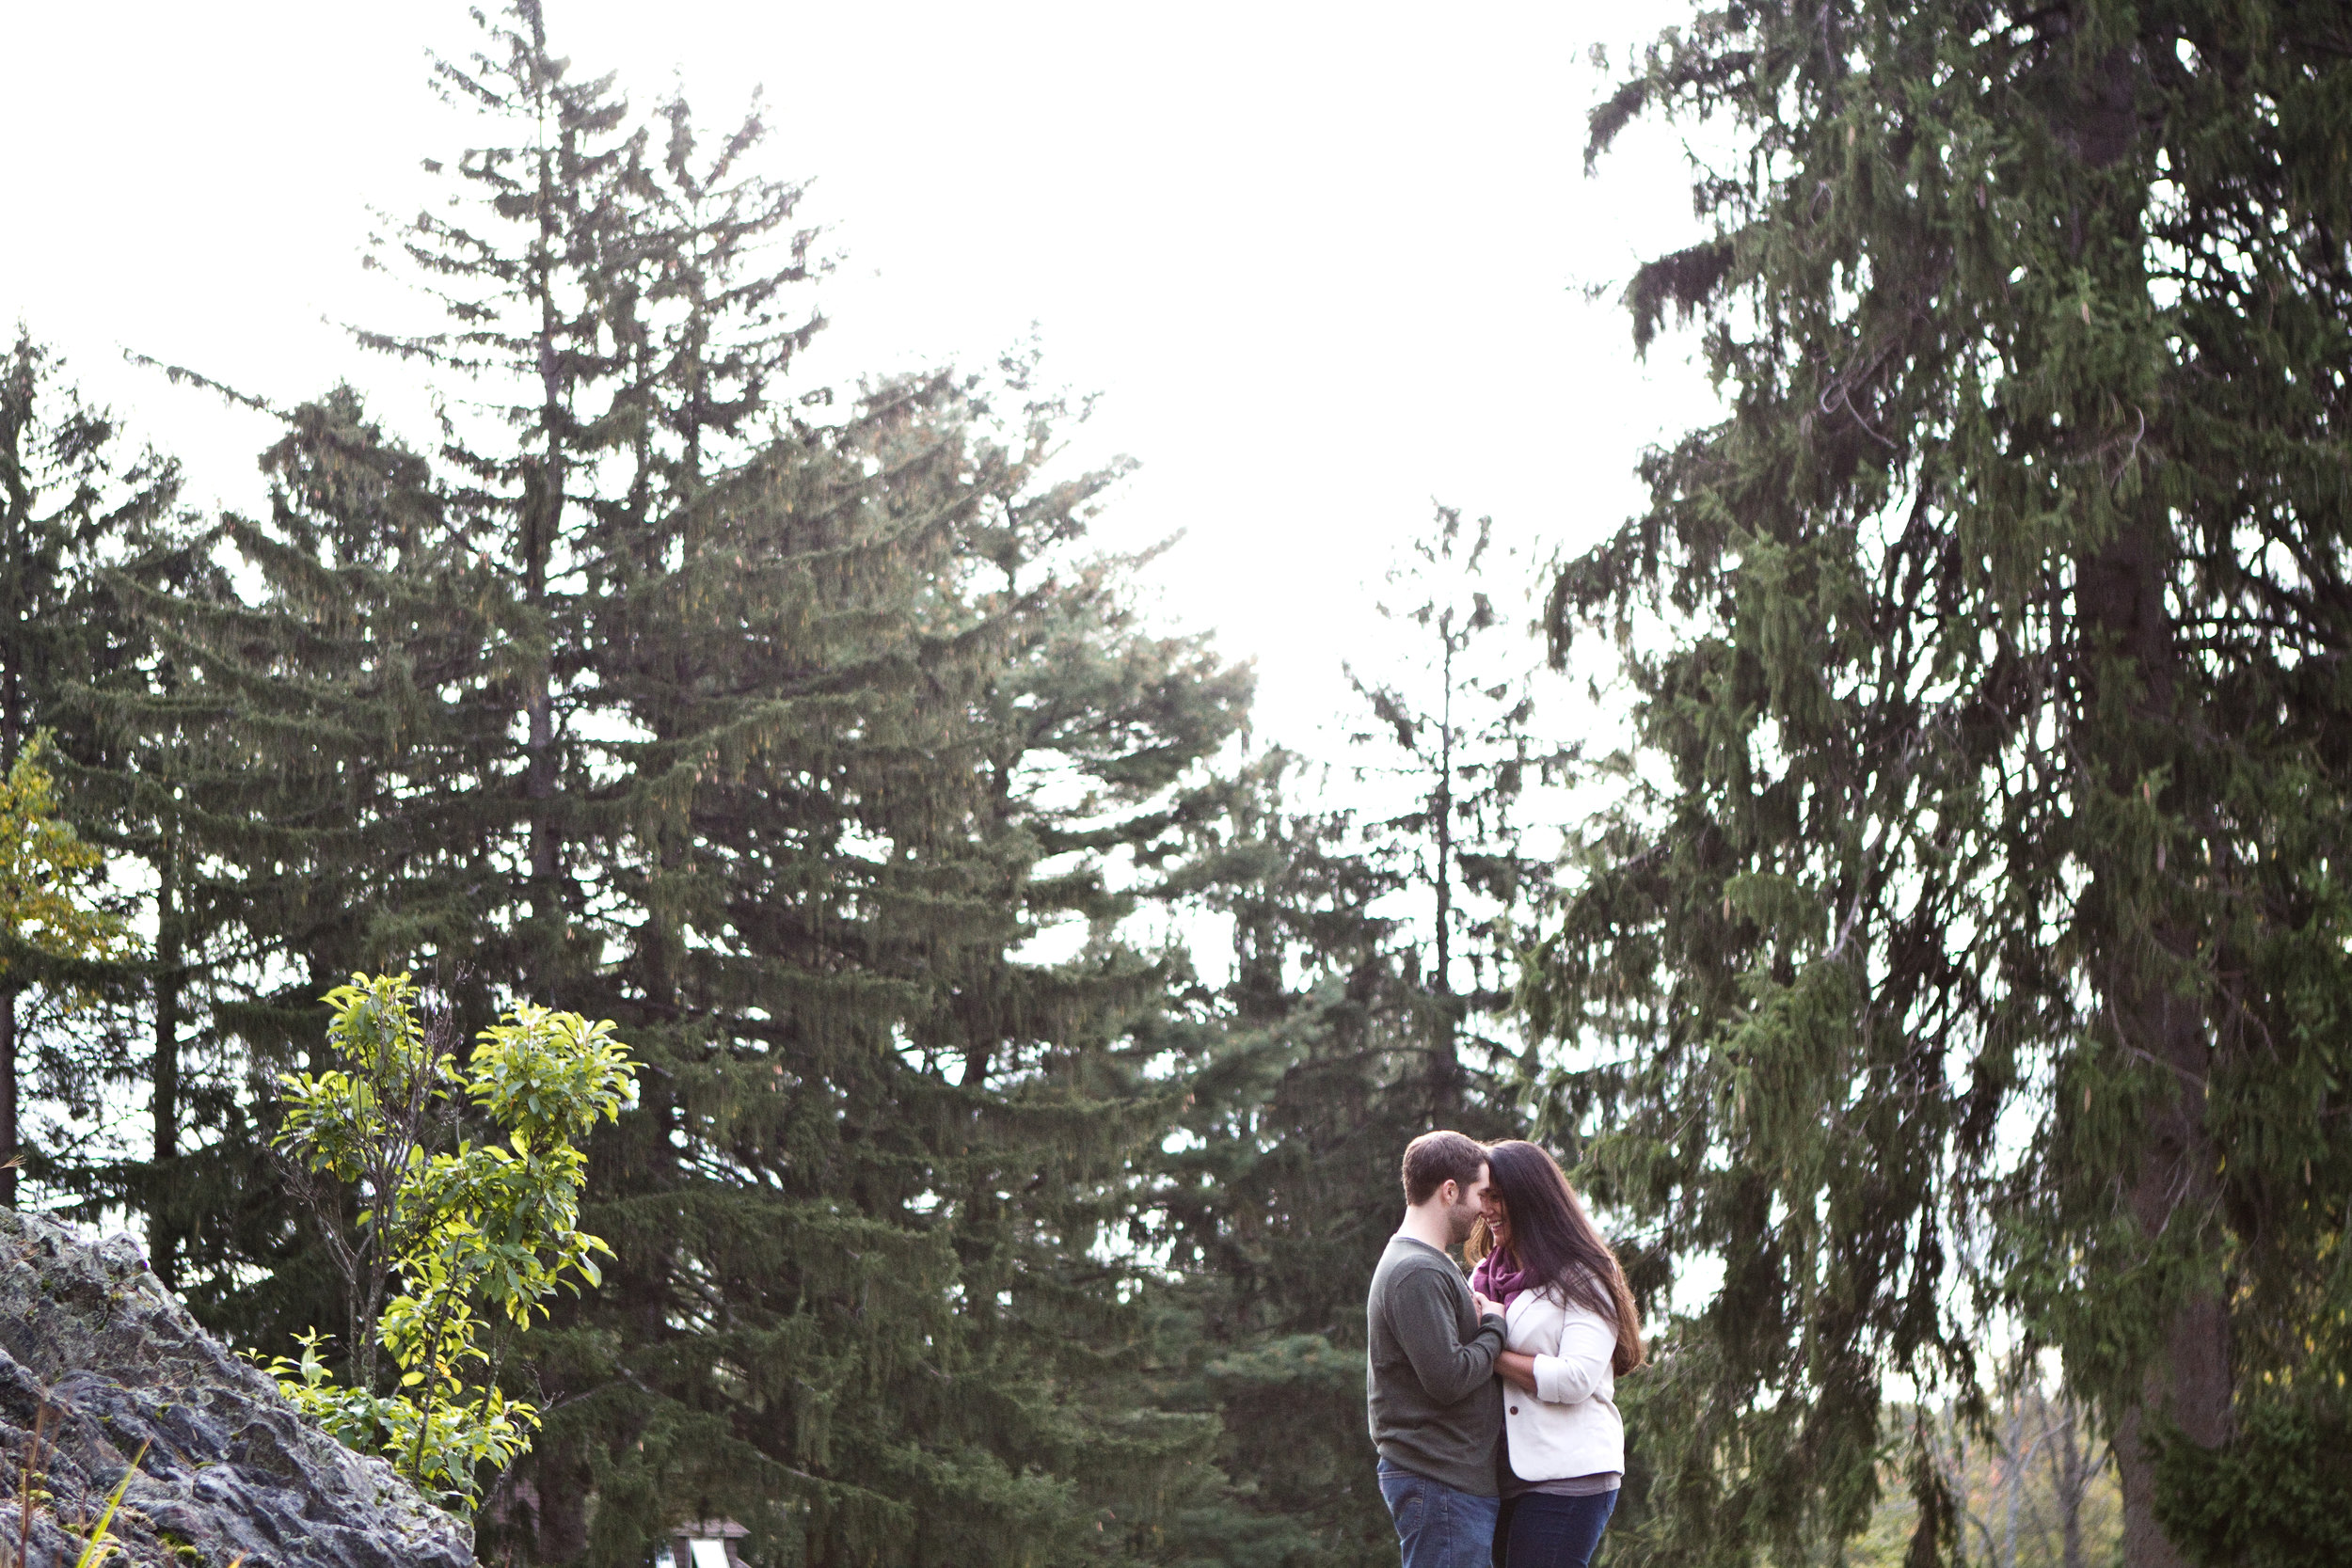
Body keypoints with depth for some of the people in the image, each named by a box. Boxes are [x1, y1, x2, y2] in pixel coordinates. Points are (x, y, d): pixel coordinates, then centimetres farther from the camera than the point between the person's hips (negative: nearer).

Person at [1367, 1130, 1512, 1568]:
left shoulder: (1432, 1266, 19)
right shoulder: (1418, 1273, -15)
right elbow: (1448, 1378, -21)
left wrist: (1480, 1322, 4)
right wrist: (1494, 1327, -7)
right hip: (1441, 1483, -10)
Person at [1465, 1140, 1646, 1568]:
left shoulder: (1581, 1278, -2)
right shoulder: (1486, 1275, 18)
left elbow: (1576, 1379, -14)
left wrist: (1490, 1353, -11)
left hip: (1567, 1474, -7)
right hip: (1508, 1479, 7)